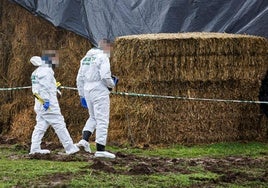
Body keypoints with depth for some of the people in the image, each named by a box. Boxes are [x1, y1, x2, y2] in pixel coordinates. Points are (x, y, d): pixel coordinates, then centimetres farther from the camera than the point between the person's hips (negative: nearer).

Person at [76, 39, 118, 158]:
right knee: (102, 120, -3)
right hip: (100, 91, -7)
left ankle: (84, 139, 4)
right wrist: (112, 84, -1)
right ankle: (100, 149, -4)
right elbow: (105, 76, -21)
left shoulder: (86, 58, 14)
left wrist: (82, 95, 21)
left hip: (87, 91, 7)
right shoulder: (102, 57, -10)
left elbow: (79, 79, 16)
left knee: (93, 117, 22)